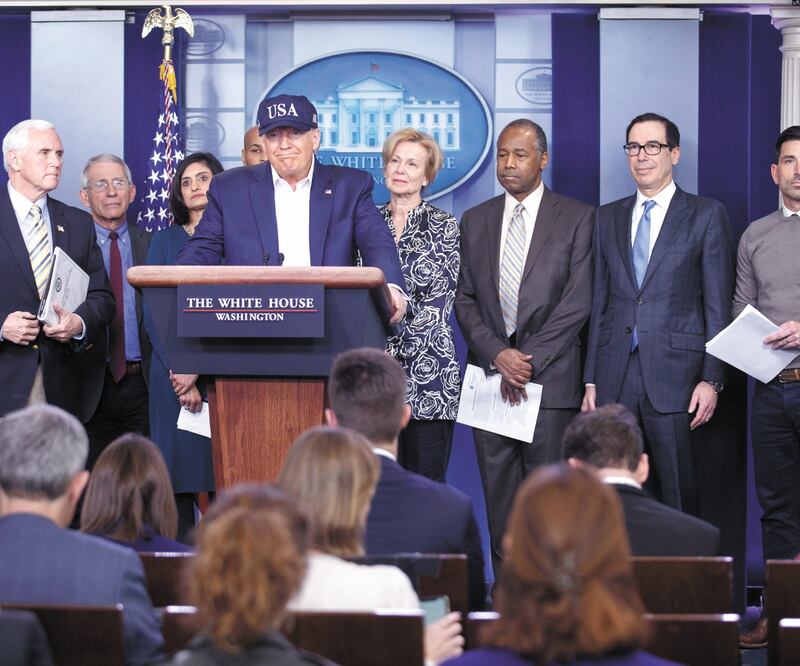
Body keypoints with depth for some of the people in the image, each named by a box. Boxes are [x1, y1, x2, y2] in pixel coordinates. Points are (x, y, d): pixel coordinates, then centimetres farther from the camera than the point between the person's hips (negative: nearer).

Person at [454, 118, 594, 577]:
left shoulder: (577, 218, 2)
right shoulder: (475, 221, 14)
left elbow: (578, 302, -4)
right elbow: (465, 299, 10)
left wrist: (530, 360, -11)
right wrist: (497, 354, -6)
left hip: (552, 377, -3)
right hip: (491, 372, 4)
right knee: (500, 490, 3)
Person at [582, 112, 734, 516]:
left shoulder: (706, 215, 4)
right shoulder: (607, 218, 15)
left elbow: (718, 304, 0)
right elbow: (599, 303, 14)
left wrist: (712, 378, -8)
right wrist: (591, 379, 8)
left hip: (675, 376, -3)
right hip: (615, 378, 3)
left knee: (678, 496, -2)